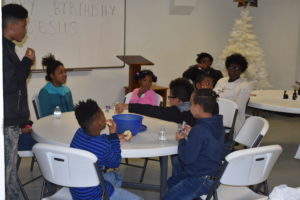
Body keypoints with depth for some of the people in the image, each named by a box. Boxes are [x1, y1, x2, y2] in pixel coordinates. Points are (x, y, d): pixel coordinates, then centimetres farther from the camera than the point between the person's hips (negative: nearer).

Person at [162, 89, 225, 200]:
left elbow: (187, 158, -21)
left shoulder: (199, 130, -27)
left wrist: (181, 140, -6)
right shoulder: (218, 125, 1)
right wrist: (190, 135, 5)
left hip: (202, 180, -10)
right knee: (171, 182, 26)